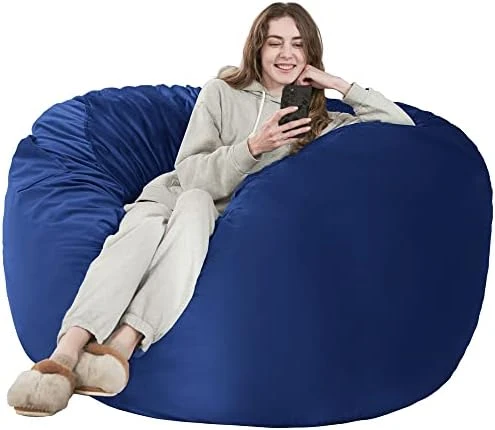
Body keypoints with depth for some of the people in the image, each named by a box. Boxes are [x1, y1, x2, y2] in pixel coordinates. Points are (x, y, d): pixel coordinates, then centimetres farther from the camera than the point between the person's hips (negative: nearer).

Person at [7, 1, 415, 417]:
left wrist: (342, 85, -2)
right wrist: (252, 147, -19)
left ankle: (123, 344, -51)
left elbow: (403, 130, 4)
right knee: (151, 221, -37)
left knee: (194, 203, -36)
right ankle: (66, 353, -52)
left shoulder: (319, 120, 10)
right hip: (172, 197, 0)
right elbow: (190, 173, -4)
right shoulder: (223, 92, 4)